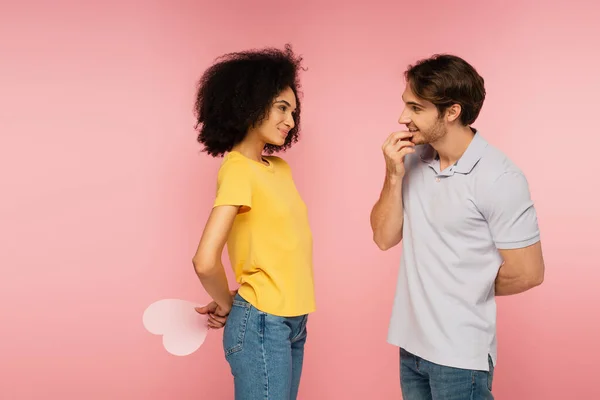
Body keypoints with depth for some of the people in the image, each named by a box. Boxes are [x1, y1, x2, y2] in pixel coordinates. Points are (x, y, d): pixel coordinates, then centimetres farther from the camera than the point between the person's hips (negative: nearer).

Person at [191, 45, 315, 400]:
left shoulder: (280, 167, 10)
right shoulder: (238, 170, -16)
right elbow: (206, 261, -23)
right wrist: (227, 304, -6)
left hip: (292, 321, 8)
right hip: (261, 324, -8)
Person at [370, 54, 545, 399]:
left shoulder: (499, 178, -17)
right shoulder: (414, 160, 0)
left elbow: (527, 272, -14)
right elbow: (384, 238, 0)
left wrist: (467, 291, 0)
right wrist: (394, 176, -13)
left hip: (459, 353, -5)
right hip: (412, 342, 6)